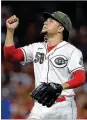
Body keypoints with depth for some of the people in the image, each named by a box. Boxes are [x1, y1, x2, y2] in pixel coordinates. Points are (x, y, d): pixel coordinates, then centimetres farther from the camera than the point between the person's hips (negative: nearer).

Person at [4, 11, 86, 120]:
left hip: (63, 108, -4)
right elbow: (10, 55, 7)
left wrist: (61, 86, -34)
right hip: (40, 107, 5)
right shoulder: (36, 48, 14)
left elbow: (80, 78, -16)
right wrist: (10, 30, -4)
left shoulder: (71, 51, -4)